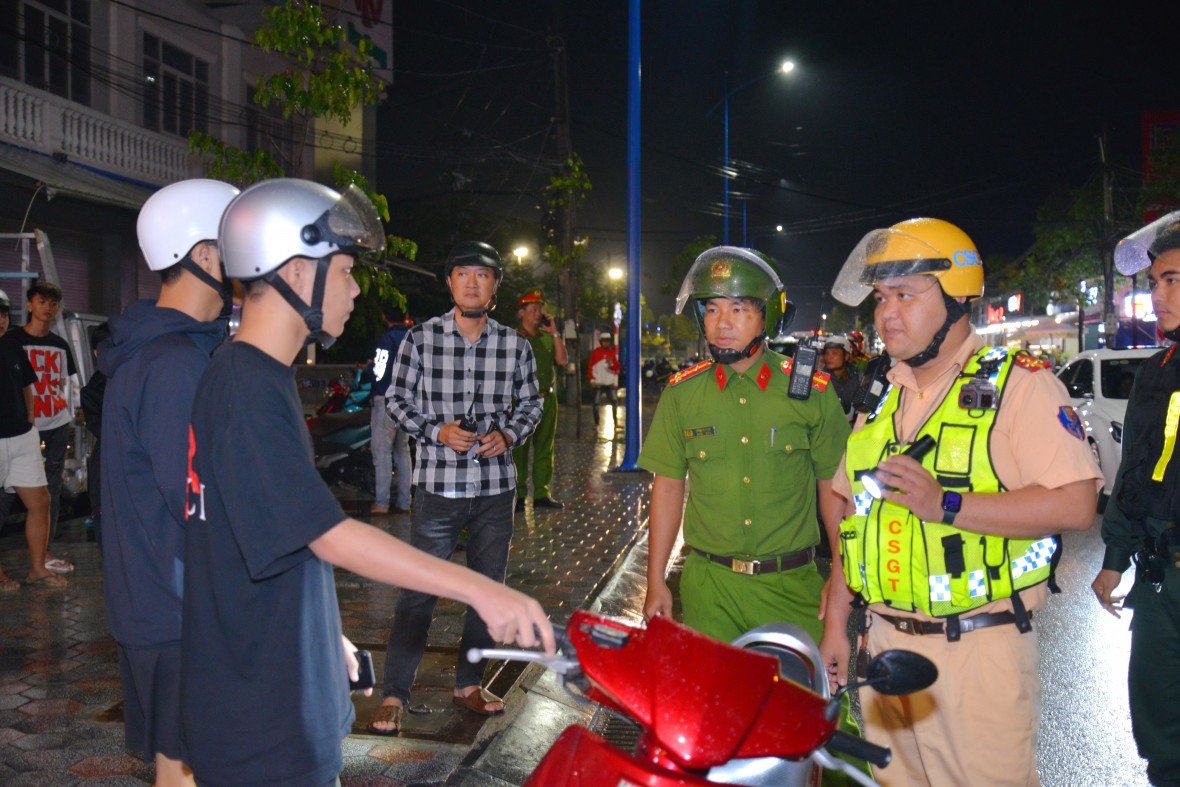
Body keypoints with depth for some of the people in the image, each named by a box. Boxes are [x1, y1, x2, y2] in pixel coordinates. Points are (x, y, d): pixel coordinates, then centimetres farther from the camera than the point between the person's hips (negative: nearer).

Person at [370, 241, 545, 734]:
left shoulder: (515, 346, 3)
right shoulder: (420, 339, -3)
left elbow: (530, 405, 14)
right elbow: (396, 398, 4)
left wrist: (508, 436, -6)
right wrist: (437, 431, -12)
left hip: (495, 488, 3)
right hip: (437, 487, -3)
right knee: (419, 592, -2)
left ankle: (468, 683, 30)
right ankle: (394, 695, 11)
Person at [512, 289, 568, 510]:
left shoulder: (548, 338, 14)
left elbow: (563, 360, 2)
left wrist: (555, 333, -1)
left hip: (547, 398, 5)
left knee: (545, 448, 7)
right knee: (519, 449, -3)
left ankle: (542, 493, 14)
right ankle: (519, 495, 3)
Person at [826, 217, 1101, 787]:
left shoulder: (1018, 382, -8)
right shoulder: (881, 396, 12)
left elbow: (1076, 504, -19)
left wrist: (946, 505, -25)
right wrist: (835, 623, 11)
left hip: (980, 648, -6)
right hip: (886, 641, 6)